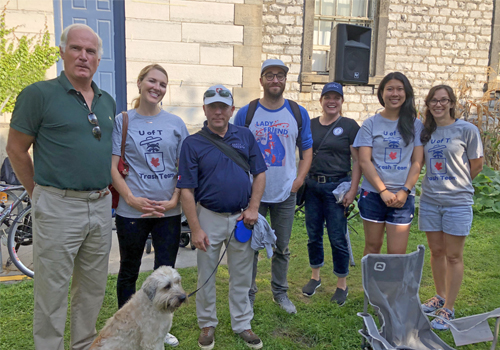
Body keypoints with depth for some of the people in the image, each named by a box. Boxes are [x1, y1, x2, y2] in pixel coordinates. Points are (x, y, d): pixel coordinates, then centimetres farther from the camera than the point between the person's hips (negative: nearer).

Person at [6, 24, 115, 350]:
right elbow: (16, 149, -3)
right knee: (52, 292, 5)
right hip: (59, 208, -6)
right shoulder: (39, 94, -7)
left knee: (93, 289, 16)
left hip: (101, 206, 6)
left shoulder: (108, 102, 11)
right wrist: (40, 194, 1)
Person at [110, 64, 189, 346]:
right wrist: (132, 199, -13)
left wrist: (174, 201, -6)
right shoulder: (122, 121, 2)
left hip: (169, 211, 2)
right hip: (131, 212, -1)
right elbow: (113, 167, -1)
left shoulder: (176, 123, 6)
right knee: (129, 271, 13)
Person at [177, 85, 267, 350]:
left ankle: (242, 324, 31)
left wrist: (253, 208, -4)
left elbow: (260, 173, 7)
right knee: (206, 276, 11)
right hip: (209, 217, -2)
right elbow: (186, 189, -8)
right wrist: (195, 228, -12)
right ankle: (207, 324, 32)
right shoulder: (193, 143, -6)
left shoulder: (245, 136, 3)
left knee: (241, 276, 13)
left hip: (242, 218, 2)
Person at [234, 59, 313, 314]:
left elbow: (307, 148, 10)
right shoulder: (246, 114, -2)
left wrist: (300, 178, -3)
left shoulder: (298, 113, 3)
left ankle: (280, 293, 32)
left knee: (282, 247, 13)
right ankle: (248, 294, 26)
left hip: (285, 193, 2)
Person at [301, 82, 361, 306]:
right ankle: (315, 276, 31)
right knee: (313, 234, 12)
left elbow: (358, 160, -3)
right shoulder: (310, 125, 9)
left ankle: (342, 284, 18)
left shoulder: (349, 126, -1)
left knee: (337, 237, 1)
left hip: (337, 187, -4)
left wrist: (353, 189, -11)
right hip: (312, 185, 4)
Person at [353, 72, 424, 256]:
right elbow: (364, 161, -4)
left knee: (397, 253, -1)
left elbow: (417, 161, 3)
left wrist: (405, 191, -9)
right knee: (373, 246, 10)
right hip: (373, 193, 0)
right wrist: (383, 191, -10)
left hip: (403, 196, 0)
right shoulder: (371, 124, 3)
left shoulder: (415, 125, 6)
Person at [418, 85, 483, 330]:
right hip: (429, 200, 4)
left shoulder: (467, 130, -6)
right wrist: (435, 185, 4)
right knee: (436, 252, 14)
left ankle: (448, 309, 15)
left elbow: (476, 165, 0)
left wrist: (456, 185, 8)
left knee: (453, 256, 4)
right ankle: (440, 297, 32)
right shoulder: (425, 132, 7)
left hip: (457, 201, -4)